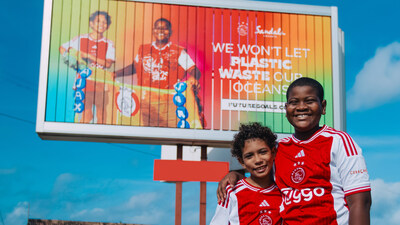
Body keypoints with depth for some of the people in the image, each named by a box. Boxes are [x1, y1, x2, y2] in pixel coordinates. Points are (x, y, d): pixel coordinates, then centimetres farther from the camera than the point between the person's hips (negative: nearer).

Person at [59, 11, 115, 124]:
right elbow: (62, 48, 18)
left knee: (101, 114, 3)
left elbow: (108, 64, -9)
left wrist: (88, 56, -13)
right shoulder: (80, 39, 7)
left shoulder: (109, 44, 5)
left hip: (101, 84, 1)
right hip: (83, 82, -1)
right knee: (87, 115, -2)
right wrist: (69, 58, -1)